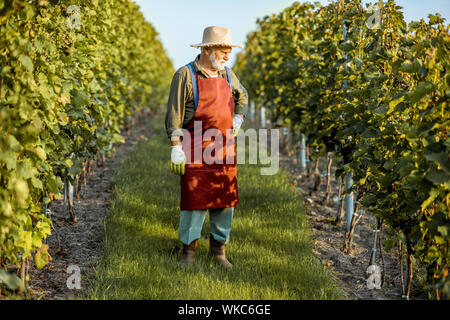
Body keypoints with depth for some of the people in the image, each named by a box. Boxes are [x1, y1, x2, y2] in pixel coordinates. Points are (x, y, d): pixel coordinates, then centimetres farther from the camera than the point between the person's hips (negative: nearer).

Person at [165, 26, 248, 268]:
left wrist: (237, 121, 14)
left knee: (225, 199, 6)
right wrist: (176, 150, -13)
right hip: (195, 148, -5)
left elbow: (242, 97, 31)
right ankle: (189, 250, 9)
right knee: (194, 199, -5)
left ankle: (219, 248, 19)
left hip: (224, 147, 5)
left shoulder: (227, 74, 11)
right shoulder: (185, 75, -6)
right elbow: (174, 115, -8)